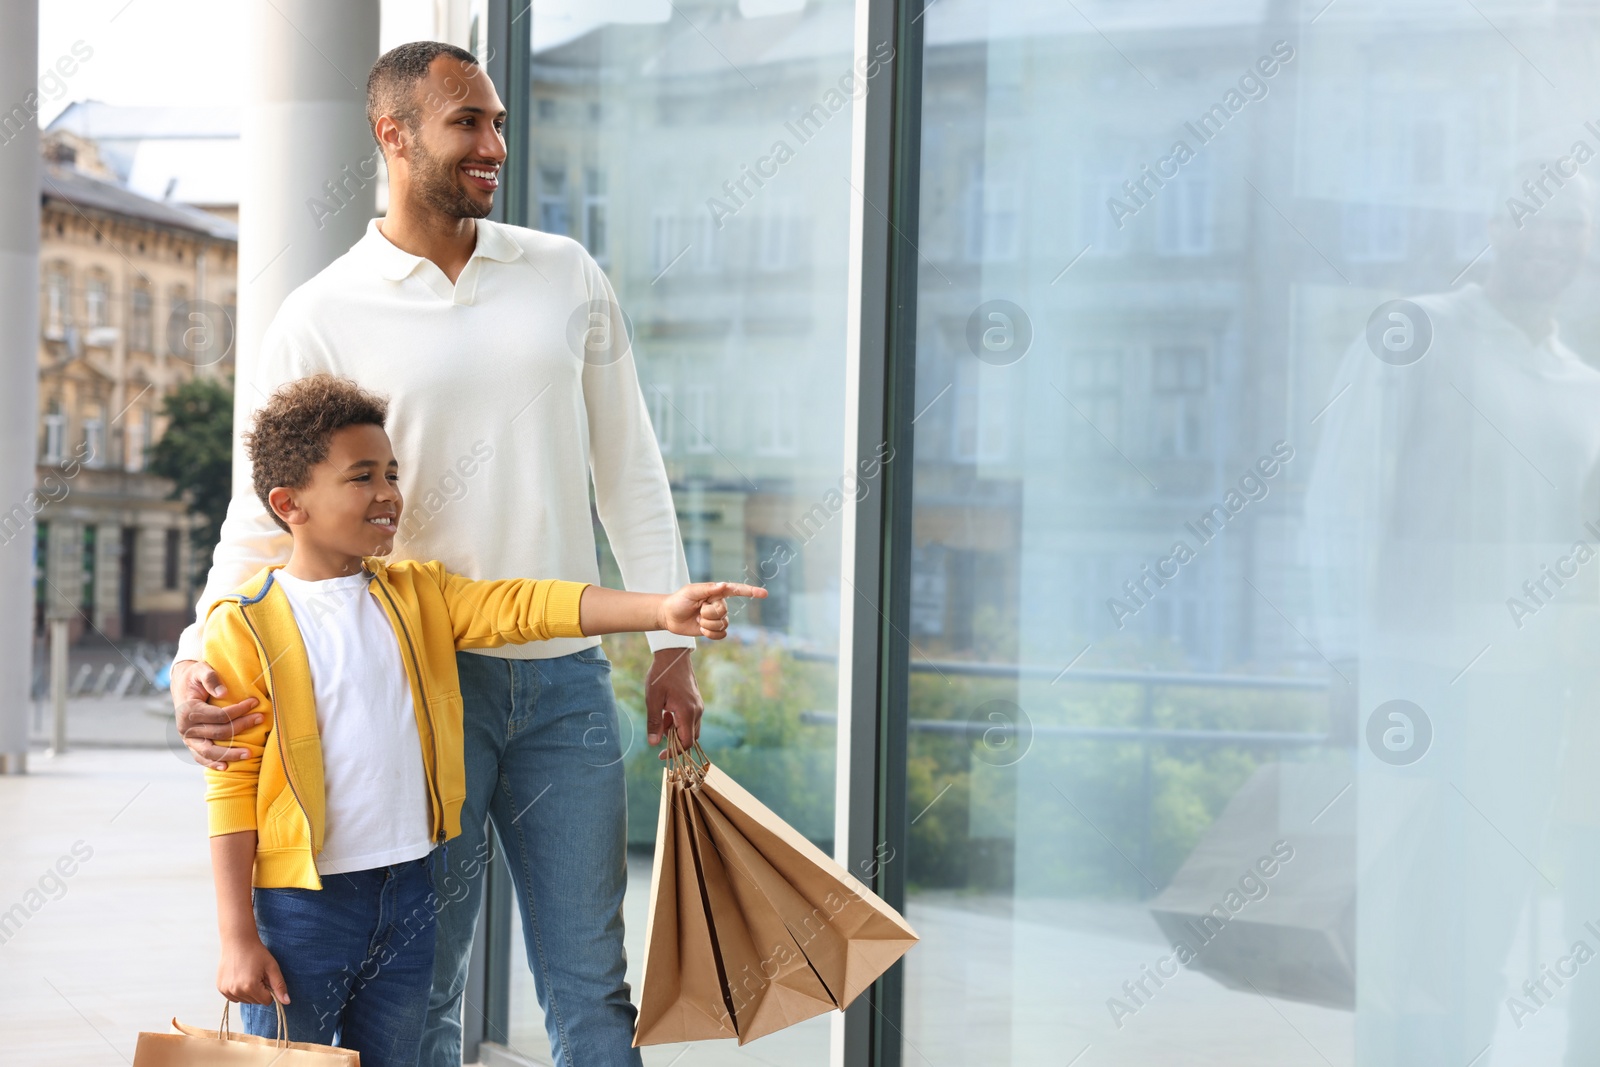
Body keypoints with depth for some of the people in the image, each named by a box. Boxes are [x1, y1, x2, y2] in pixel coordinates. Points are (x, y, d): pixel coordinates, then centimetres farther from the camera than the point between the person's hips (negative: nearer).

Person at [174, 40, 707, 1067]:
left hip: (566, 676, 2)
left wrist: (673, 645, 7)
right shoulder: (320, 318, -2)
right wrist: (198, 661, -20)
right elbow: (262, 518, -3)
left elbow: (629, 470, 11)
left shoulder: (568, 277, 7)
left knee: (591, 981, 7)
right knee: (422, 983, 6)